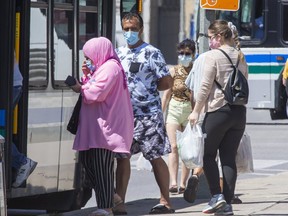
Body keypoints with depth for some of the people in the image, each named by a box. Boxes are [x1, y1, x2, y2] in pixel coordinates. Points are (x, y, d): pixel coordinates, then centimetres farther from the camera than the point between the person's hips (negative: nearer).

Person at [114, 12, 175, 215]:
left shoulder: (151, 53, -5)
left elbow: (167, 82, -6)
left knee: (156, 158, 1)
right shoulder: (118, 53, 11)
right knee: (122, 157, 3)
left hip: (148, 115, -5)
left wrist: (147, 89, -4)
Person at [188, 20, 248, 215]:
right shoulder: (241, 57, 13)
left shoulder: (213, 56, -8)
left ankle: (217, 195, -6)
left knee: (208, 155, 6)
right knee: (229, 158, 5)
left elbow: (206, 87, -10)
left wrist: (196, 111, -4)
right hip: (239, 111, 6)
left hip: (218, 111, -6)